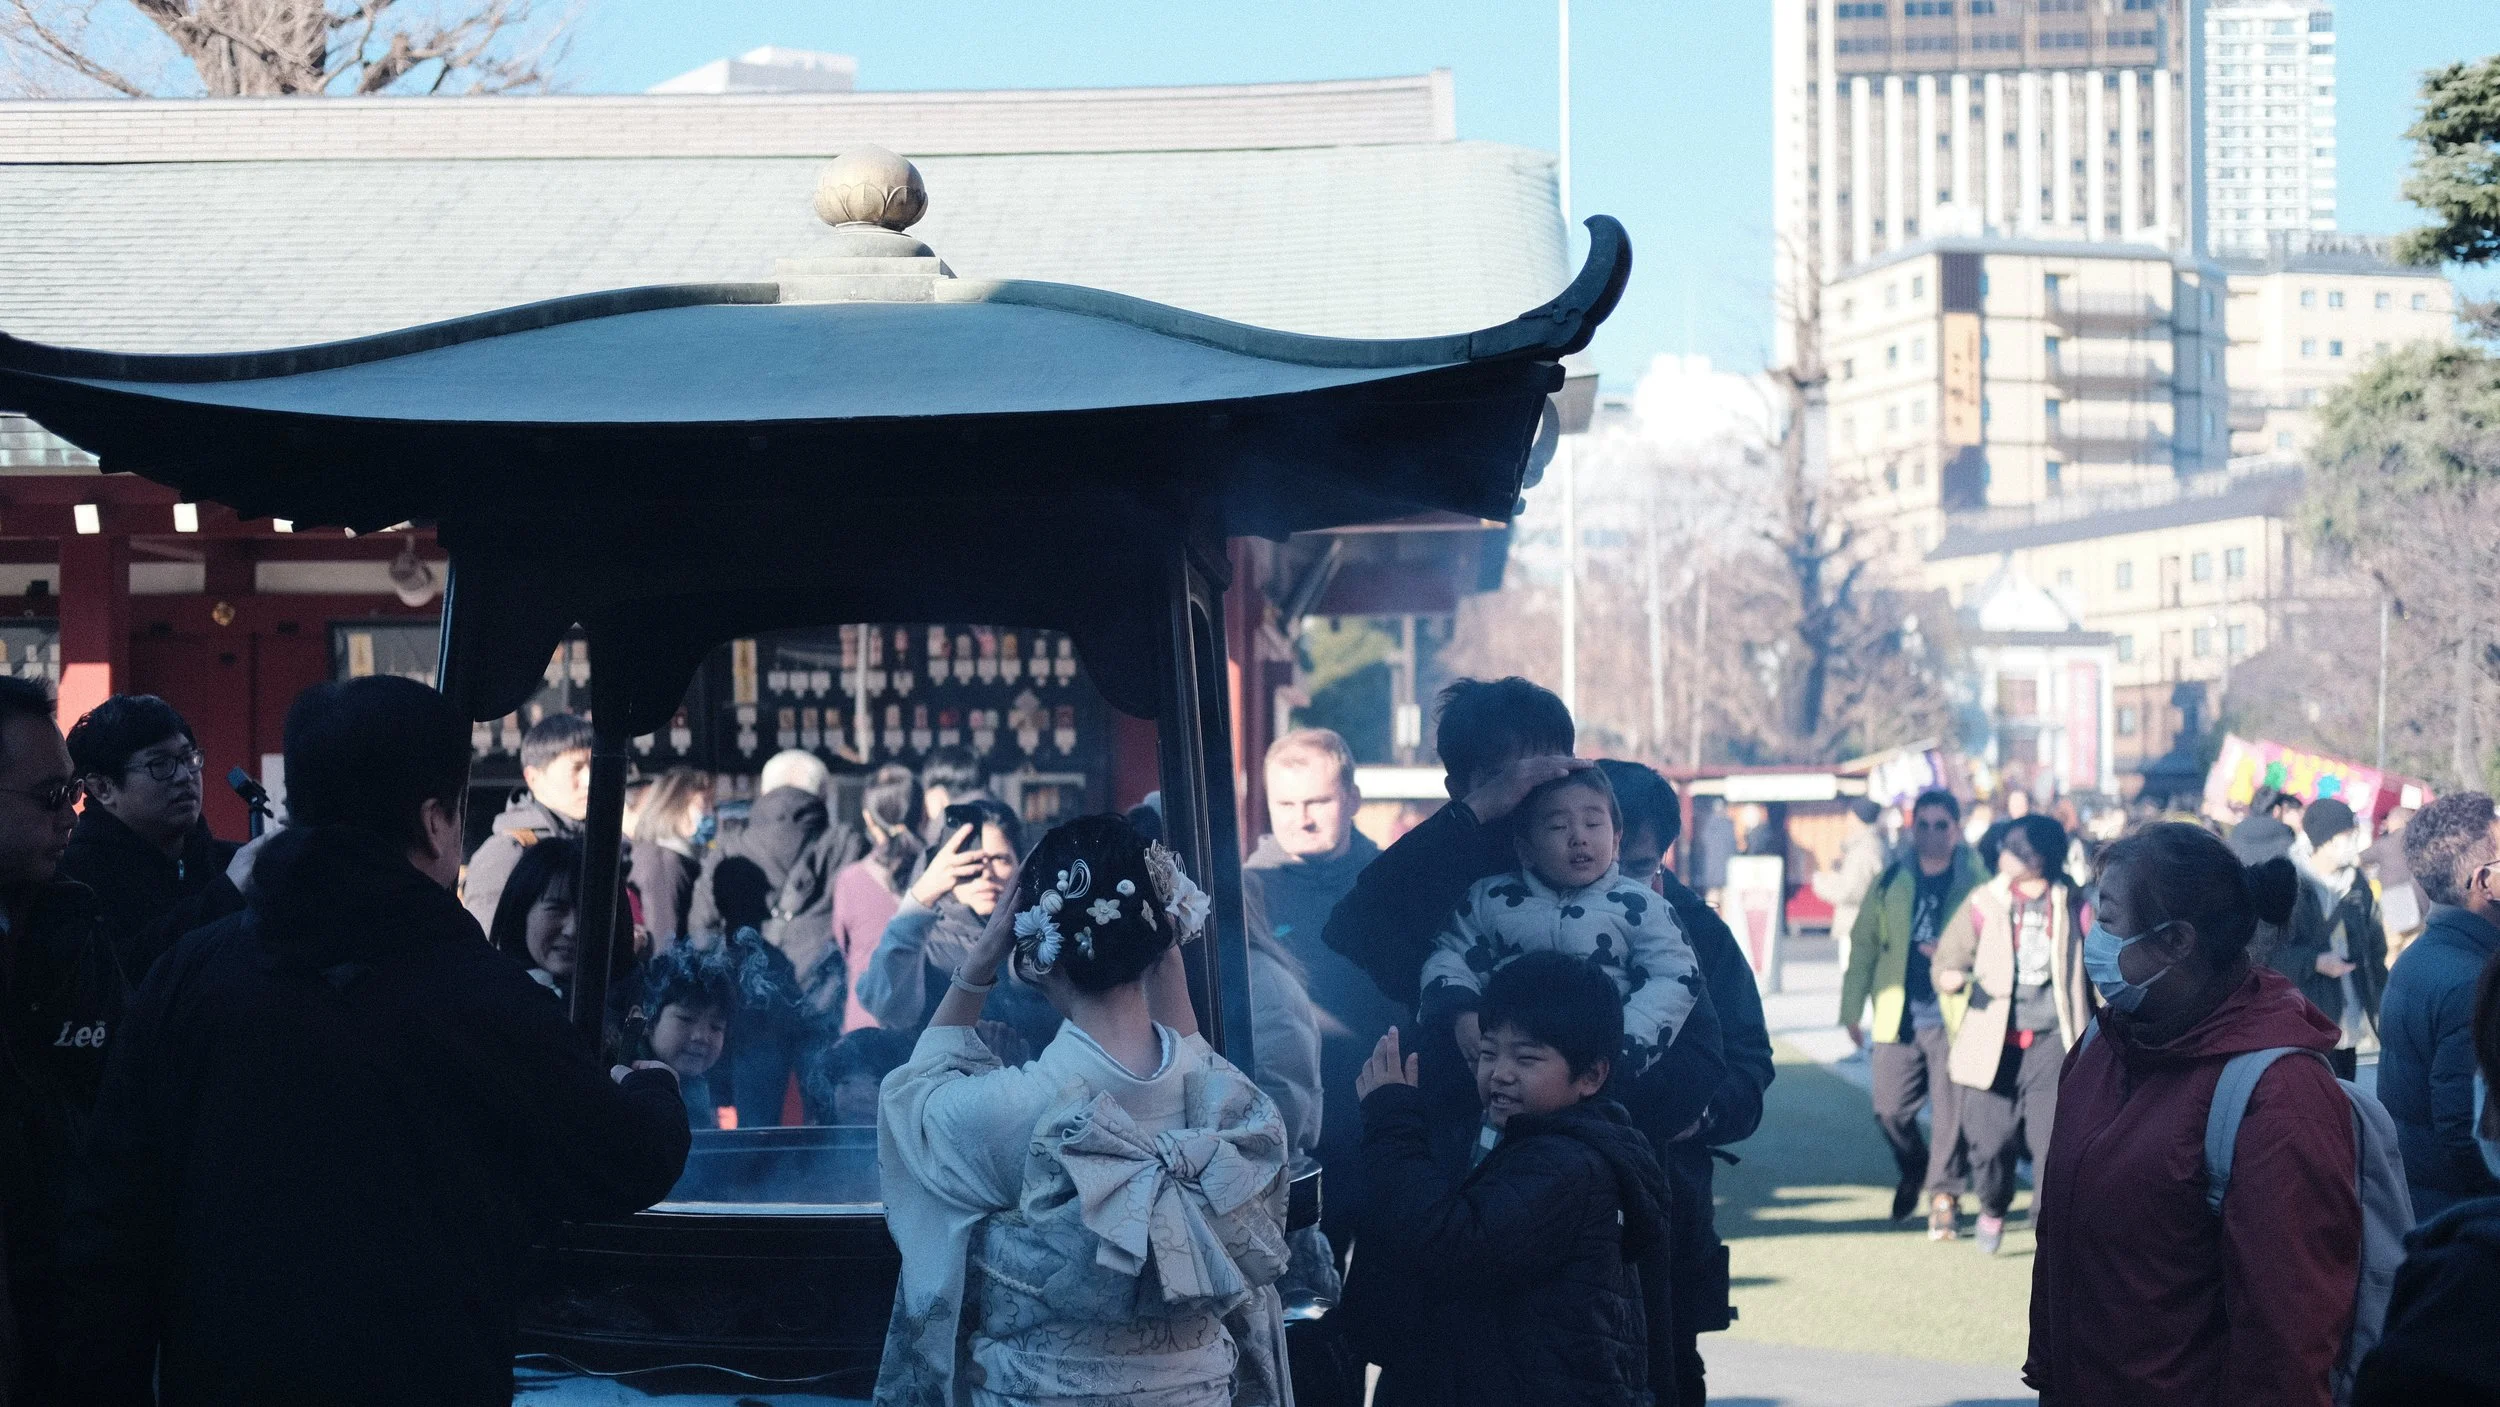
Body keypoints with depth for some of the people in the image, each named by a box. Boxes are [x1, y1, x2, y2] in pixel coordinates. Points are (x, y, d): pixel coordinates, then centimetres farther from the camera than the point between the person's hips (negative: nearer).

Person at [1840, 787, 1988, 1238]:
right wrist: (1852, 1010, 9)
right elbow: (1863, 946, 12)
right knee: (1890, 1109, 2)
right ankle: (1914, 1169, 31)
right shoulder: (1890, 884, 9)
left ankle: (1944, 1195, 12)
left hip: (1952, 1018, -2)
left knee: (1951, 1112, -3)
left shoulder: (1976, 883, 1)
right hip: (1899, 1017, 2)